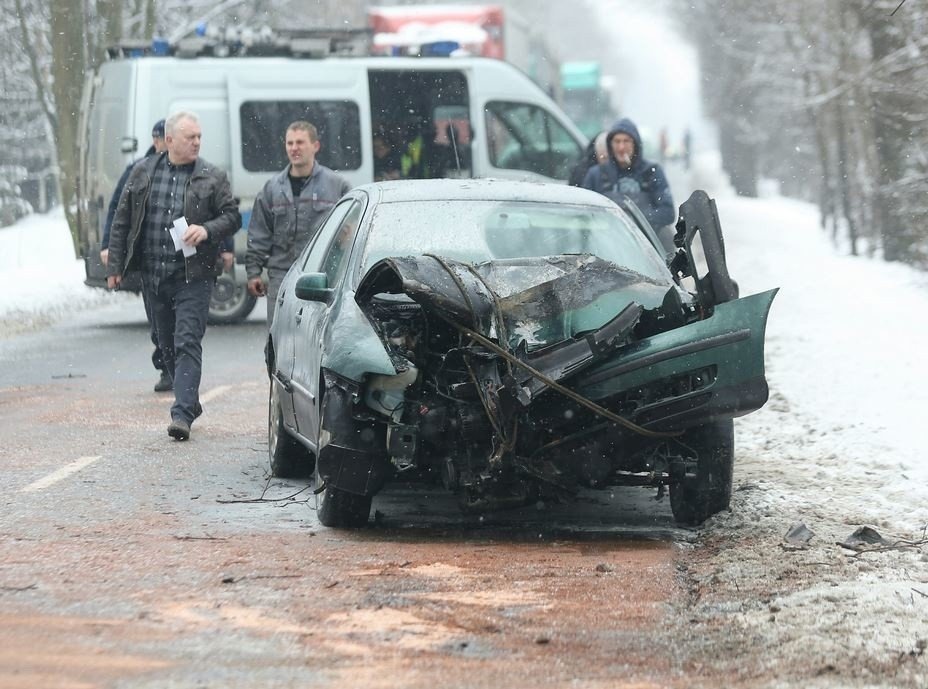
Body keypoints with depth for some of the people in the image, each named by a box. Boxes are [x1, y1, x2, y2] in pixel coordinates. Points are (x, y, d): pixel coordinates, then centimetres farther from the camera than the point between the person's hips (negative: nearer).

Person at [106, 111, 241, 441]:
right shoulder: (142, 172, 7)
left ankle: (182, 414, -19)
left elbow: (232, 217, 3)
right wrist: (115, 266, 7)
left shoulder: (212, 177, -1)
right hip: (153, 275, 4)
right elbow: (122, 221, 11)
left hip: (193, 276, -4)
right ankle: (190, 402, 28)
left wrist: (207, 230, -17)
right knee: (167, 346, 12)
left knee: (187, 342, -13)